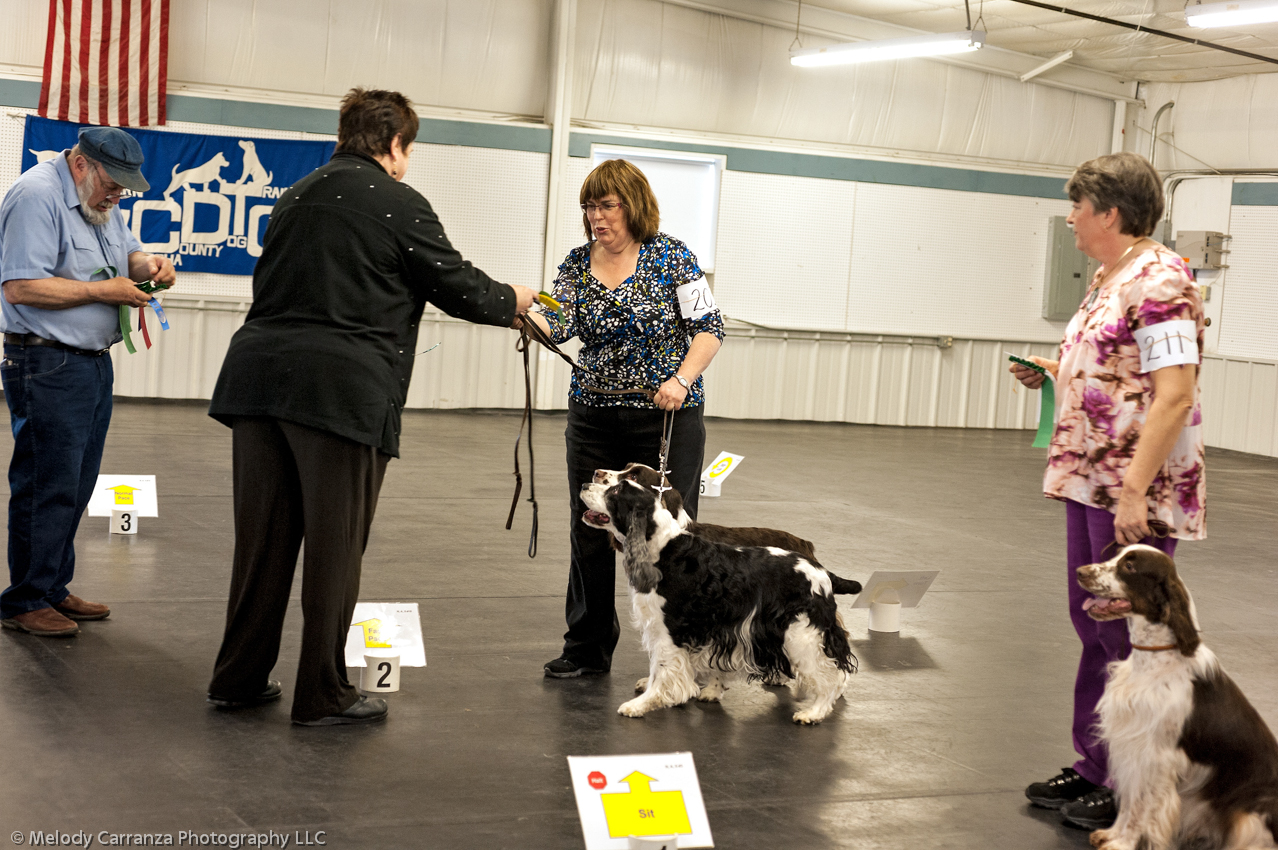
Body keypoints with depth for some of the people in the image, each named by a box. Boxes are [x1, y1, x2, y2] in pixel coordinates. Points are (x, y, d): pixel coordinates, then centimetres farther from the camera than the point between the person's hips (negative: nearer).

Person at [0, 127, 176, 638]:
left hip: (94, 363, 10)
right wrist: (103, 291, -17)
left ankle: (53, 589, 21)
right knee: (46, 486, -6)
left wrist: (146, 264, 4)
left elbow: (129, 250, 29)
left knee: (75, 486, 12)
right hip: (47, 368, -10)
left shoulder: (99, 204, 16)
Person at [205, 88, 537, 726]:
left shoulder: (296, 197, 19)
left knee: (263, 538, 13)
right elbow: (458, 287, 1)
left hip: (259, 372, 7)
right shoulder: (398, 204, -3)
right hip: (342, 387, -7)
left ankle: (238, 679, 20)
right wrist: (513, 301, 20)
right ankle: (322, 695, 8)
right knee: (334, 545, 2)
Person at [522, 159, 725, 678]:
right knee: (588, 532, 7)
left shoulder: (671, 257, -5)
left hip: (666, 416, -4)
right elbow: (559, 326, -5)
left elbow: (708, 328, -6)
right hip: (593, 416, 4)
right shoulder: (577, 263, 7)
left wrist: (682, 380, -20)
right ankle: (587, 649, 18)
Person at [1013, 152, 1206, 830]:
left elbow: (1175, 394, -23)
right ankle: (1094, 769, 27)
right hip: (1091, 481, 10)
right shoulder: (1108, 279, 14)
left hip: (1134, 492, -10)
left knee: (1127, 636, -1)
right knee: (1093, 626, 16)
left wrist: (1134, 491, -26)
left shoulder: (1158, 281, -17)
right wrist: (1055, 374, 10)